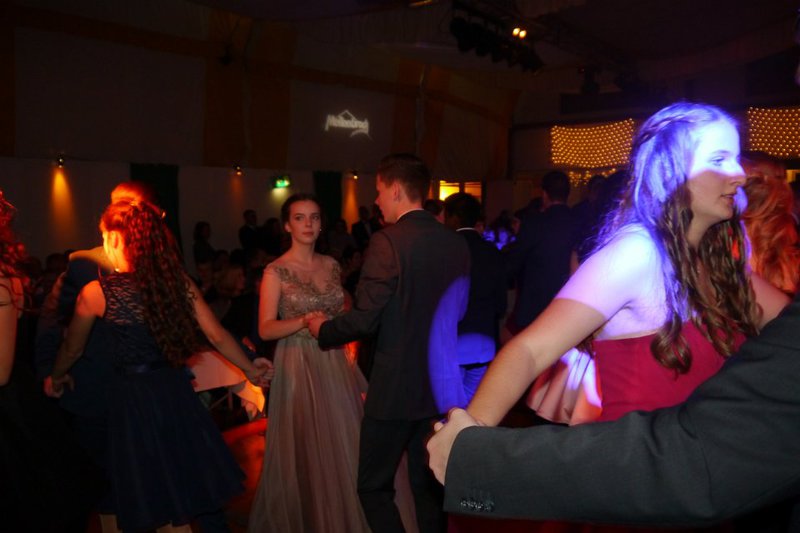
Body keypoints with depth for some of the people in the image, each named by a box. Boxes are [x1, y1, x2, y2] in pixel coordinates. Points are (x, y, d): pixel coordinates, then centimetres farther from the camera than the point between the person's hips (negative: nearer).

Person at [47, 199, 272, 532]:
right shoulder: (179, 281, -5)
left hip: (132, 397, -3)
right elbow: (217, 335, -1)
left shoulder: (96, 292, -11)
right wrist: (249, 370, 14)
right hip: (176, 391, 4)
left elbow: (72, 349, 6)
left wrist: (57, 378, 27)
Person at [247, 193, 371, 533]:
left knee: (340, 443, 11)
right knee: (304, 449, 4)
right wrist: (305, 321, -26)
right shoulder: (276, 271, -8)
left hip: (335, 364, 5)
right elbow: (266, 329, -13)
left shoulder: (331, 265, 7)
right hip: (298, 365, -5)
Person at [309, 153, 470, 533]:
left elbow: (365, 320, -18)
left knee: (373, 487, 10)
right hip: (442, 386, 7)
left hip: (396, 388, -6)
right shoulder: (456, 243, 3)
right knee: (429, 485, 20)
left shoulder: (388, 242, -17)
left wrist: (323, 330, 0)